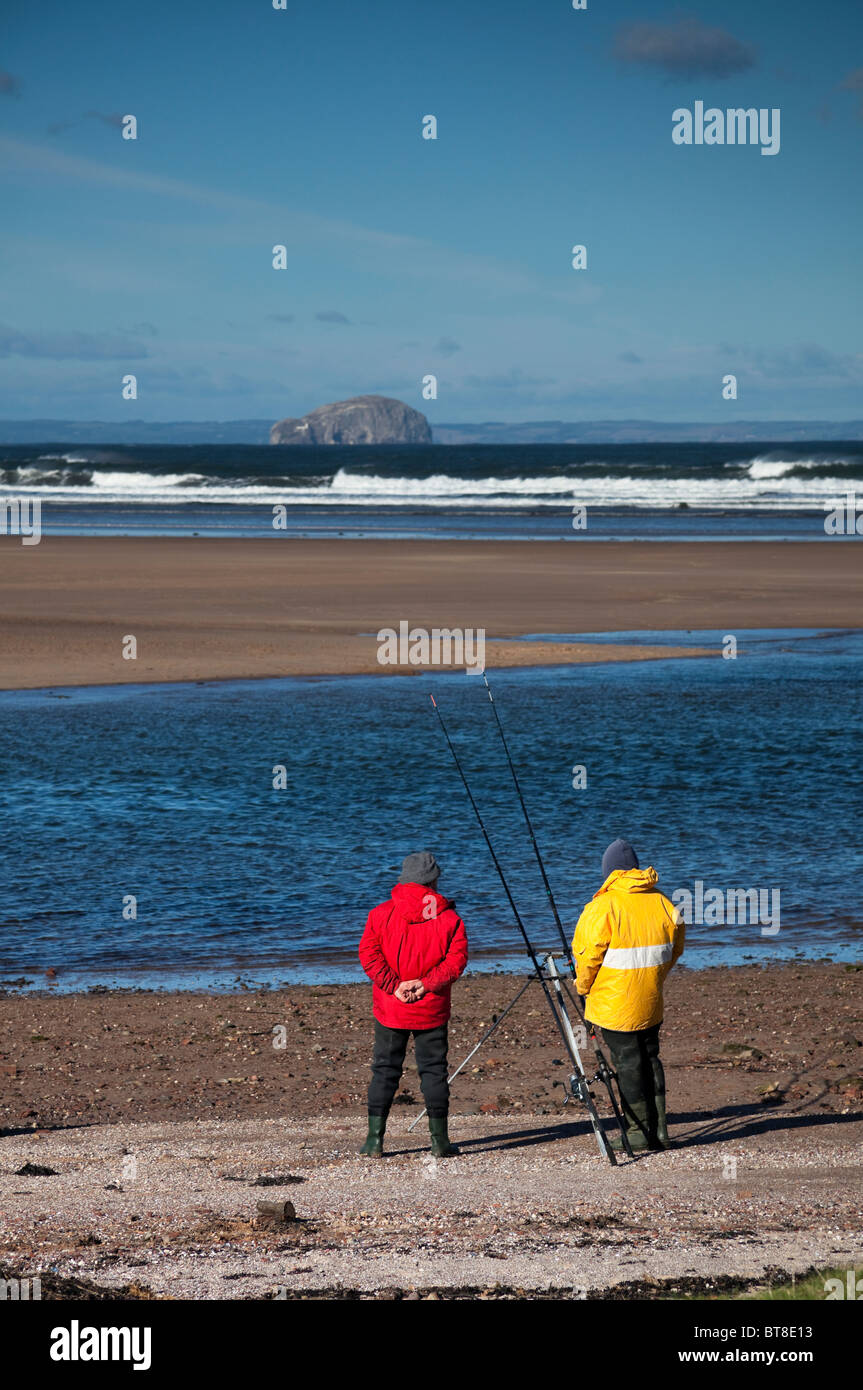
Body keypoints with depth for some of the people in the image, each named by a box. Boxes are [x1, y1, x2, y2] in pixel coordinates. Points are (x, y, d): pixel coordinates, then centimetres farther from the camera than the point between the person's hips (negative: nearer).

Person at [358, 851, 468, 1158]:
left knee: (384, 1070, 8)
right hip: (432, 1011, 0)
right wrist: (426, 983, -12)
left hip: (390, 1007, 0)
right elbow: (457, 958, -10)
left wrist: (394, 986, -11)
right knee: (434, 1070, 8)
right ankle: (439, 1140, 8)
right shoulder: (449, 918, -3)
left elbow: (369, 954, -9)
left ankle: (375, 1139, 5)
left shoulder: (381, 914, -1)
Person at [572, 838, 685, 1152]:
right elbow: (674, 950, 11)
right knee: (650, 1058, 15)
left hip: (614, 1004, -5)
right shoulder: (661, 902, 3)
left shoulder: (603, 906, -14)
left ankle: (639, 1132, 4)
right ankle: (659, 1129, 15)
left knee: (627, 1063, 1)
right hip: (650, 1002, 5)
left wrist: (583, 988, 5)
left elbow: (586, 955, -12)